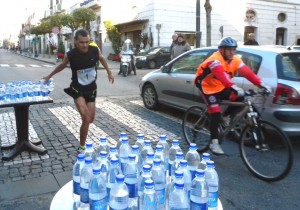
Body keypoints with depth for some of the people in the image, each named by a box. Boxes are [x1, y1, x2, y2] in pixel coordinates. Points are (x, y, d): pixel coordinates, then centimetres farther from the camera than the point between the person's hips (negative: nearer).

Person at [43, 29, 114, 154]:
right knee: (86, 118, -16)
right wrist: (49, 76, 19)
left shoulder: (95, 50, -12)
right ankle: (82, 147, 2)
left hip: (91, 88, 3)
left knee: (90, 119, 7)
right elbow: (62, 65, 7)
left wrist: (109, 72, 17)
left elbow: (102, 59, 13)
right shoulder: (70, 55, -16)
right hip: (77, 88, -3)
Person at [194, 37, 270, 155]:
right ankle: (214, 142, -5)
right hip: (208, 87, -6)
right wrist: (233, 87, -59)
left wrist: (261, 84, -30)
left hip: (221, 87, 6)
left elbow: (247, 72, -17)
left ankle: (225, 116, 10)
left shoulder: (235, 60, -6)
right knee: (216, 113, -15)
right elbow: (221, 75, -44)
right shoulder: (215, 60, -27)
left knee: (239, 98, -16)